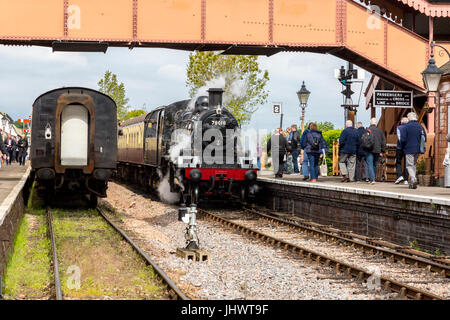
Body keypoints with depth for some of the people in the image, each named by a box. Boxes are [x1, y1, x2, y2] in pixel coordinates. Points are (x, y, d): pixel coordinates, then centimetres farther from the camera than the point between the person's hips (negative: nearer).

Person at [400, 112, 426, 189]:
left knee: (409, 165, -3)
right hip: (417, 150, 5)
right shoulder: (420, 127, 5)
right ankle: (412, 183, 15)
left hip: (409, 149, -5)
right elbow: (424, 139, 7)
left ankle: (413, 178, -26)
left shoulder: (407, 126, -8)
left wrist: (403, 147, 7)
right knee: (414, 165, 16)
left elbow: (403, 139, -11)